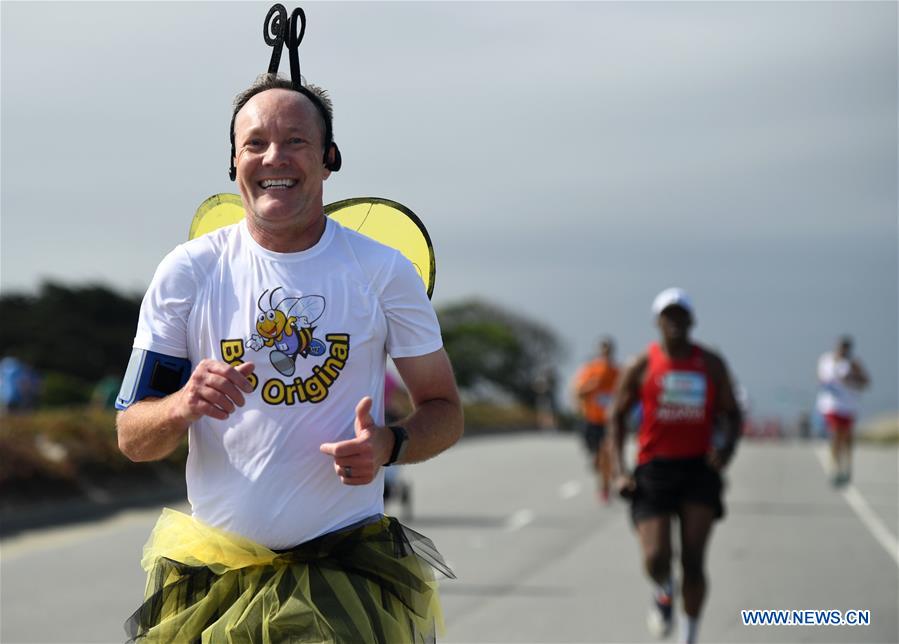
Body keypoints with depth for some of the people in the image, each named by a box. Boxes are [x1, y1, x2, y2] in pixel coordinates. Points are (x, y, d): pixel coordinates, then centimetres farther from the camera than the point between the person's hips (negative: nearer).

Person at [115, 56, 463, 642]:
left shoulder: (384, 271, 2)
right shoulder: (187, 272, 2)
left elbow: (444, 410, 8)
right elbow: (131, 438, 2)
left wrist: (387, 445, -14)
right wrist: (182, 405, -20)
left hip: (347, 569, 0)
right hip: (210, 575, 0)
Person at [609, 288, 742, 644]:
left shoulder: (711, 364, 4)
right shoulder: (641, 366, 1)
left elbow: (732, 414, 9)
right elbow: (617, 417, 6)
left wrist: (727, 447, -13)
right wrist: (620, 471, -5)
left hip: (698, 468, 1)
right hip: (654, 469, -1)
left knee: (693, 561, -6)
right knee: (656, 559, -14)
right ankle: (663, 593, 24)